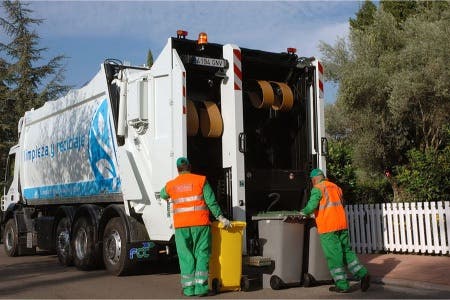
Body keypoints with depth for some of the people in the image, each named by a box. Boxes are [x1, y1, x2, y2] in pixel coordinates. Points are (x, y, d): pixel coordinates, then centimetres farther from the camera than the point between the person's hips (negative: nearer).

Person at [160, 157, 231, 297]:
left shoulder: (171, 185, 9)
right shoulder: (201, 180, 1)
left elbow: (163, 195, 32)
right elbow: (211, 202, -3)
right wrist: (221, 218, 4)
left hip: (181, 226, 2)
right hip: (200, 224, -2)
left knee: (186, 256, 8)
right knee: (202, 254, 4)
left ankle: (189, 288, 8)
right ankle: (200, 286, -1)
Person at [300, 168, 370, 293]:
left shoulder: (317, 189, -5)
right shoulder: (335, 187, 17)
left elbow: (311, 206, -16)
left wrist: (303, 212, 4)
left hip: (328, 227, -7)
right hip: (342, 224, 7)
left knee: (334, 256, 0)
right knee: (347, 251, 15)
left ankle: (342, 285, 3)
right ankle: (362, 274, 4)